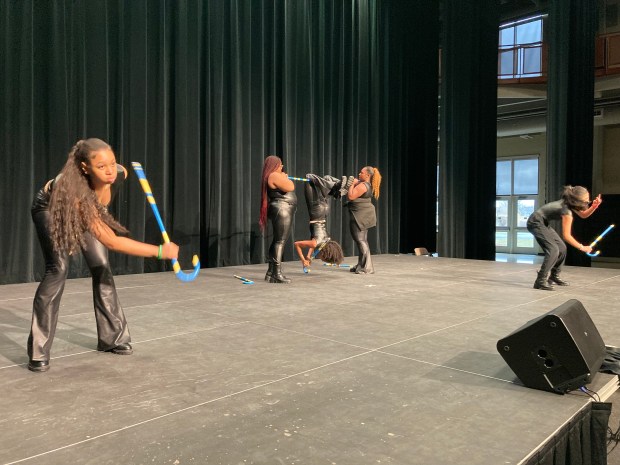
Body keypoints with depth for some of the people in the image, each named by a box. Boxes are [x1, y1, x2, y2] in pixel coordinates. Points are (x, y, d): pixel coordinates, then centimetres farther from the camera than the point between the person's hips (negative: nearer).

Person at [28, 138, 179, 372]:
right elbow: (111, 241, -51)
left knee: (102, 268, -1)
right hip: (51, 209, -5)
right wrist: (160, 251, -53)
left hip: (87, 209, 5)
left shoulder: (119, 174, -32)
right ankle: (38, 353, -10)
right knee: (58, 269, -19)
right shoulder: (76, 193, -47)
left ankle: (112, 338, 11)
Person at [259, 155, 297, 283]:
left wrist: (284, 177, 22)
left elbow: (285, 188, 26)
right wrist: (285, 177, -1)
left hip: (282, 212, 11)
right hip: (282, 211, -11)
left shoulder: (274, 176, 21)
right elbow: (290, 187, -18)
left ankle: (271, 272, 15)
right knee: (280, 241, -13)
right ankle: (277, 274, -15)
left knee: (277, 241, 11)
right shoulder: (274, 176, -12)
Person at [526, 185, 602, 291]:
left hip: (543, 223, 10)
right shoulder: (566, 210, -25)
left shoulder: (569, 203, -1)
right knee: (553, 250, -21)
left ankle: (554, 277, 23)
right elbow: (566, 235, -24)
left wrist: (595, 206, -2)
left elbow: (583, 215, 15)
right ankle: (540, 281, -21)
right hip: (535, 223, -10)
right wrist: (582, 247, -15)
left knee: (562, 248, 12)